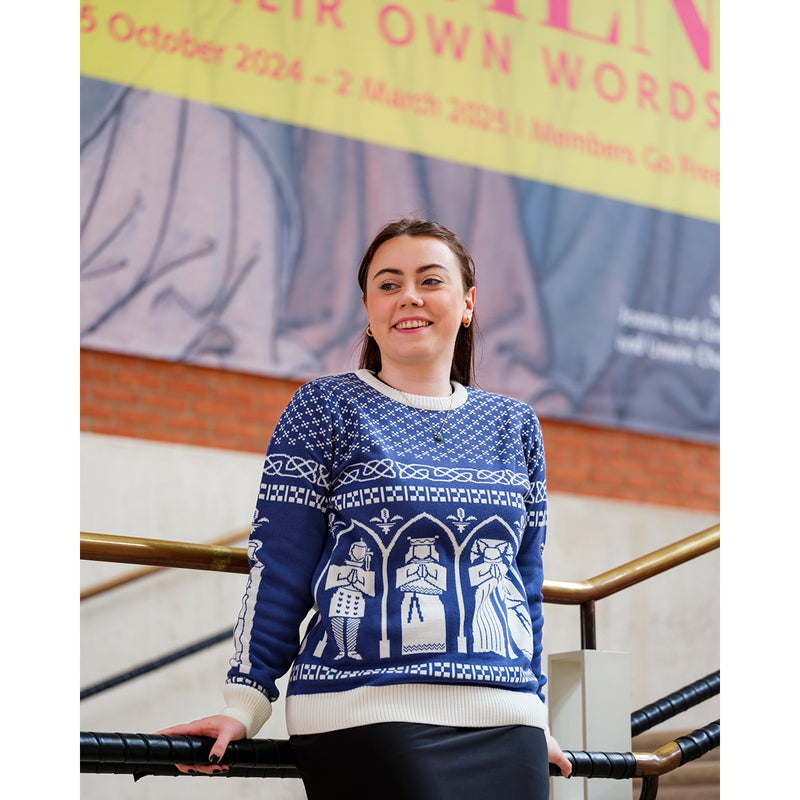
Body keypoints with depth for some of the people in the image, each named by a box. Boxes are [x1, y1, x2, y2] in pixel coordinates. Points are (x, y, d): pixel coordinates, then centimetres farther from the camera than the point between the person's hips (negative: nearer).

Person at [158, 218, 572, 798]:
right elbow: (278, 570, 1)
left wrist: (537, 711, 21)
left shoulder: (515, 425, 16)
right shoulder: (327, 409, 4)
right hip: (367, 717, -4)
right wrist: (244, 705, -4)